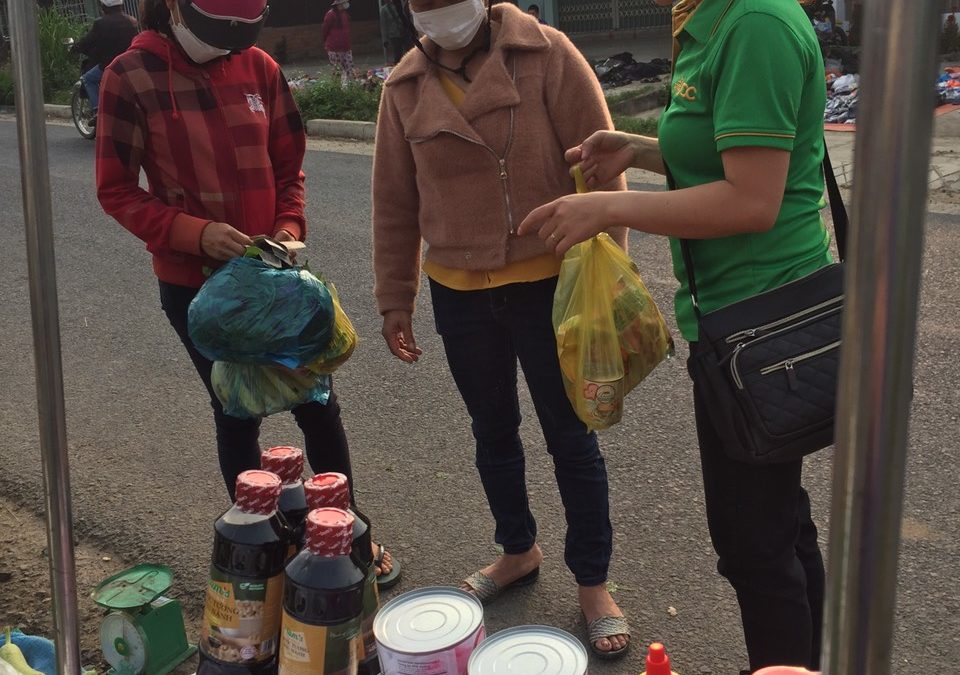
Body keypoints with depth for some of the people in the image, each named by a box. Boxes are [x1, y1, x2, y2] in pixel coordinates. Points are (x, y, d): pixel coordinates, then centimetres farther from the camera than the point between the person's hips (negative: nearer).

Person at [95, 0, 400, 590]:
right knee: (238, 414, 9)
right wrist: (195, 232, -22)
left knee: (318, 406, 9)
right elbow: (116, 190, -9)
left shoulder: (258, 67, -1)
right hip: (193, 283, -3)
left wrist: (289, 229, -11)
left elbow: (288, 165, 6)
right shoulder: (132, 77, -11)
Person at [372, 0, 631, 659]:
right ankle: (518, 550, 41)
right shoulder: (405, 86, 2)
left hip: (547, 282, -4)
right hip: (458, 291, 4)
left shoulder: (547, 54, -11)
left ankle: (593, 582, 24)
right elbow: (394, 202, 8)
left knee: (571, 434, 7)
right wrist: (395, 299, 10)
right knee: (493, 429, 19)